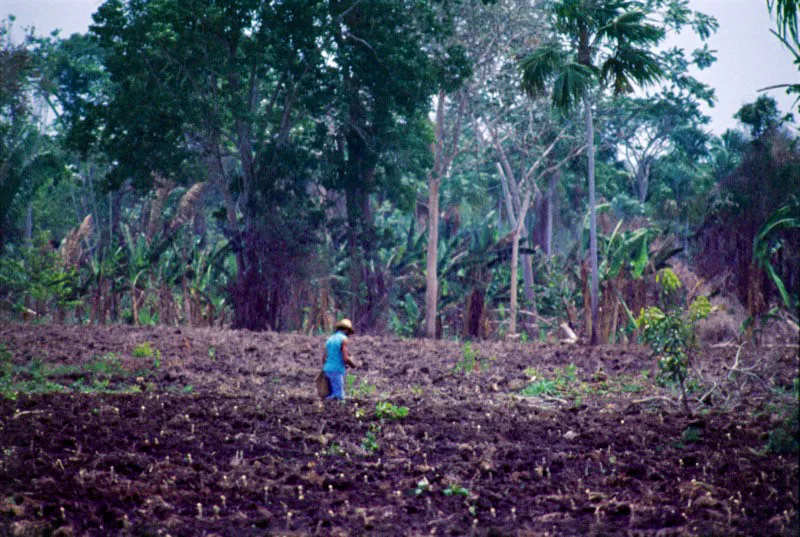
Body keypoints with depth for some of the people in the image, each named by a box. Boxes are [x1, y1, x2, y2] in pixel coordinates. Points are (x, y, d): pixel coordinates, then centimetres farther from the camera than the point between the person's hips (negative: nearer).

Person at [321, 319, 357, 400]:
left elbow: (324, 358, 14)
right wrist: (352, 365, 5)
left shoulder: (330, 339, 16)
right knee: (339, 397, -9)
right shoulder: (343, 339, -7)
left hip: (327, 370, 8)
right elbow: (345, 358, -14)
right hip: (337, 371, -8)